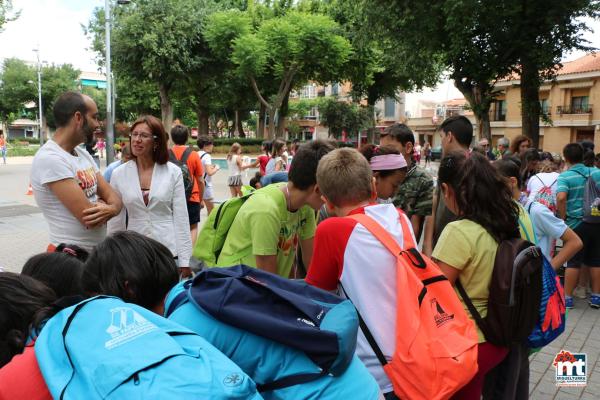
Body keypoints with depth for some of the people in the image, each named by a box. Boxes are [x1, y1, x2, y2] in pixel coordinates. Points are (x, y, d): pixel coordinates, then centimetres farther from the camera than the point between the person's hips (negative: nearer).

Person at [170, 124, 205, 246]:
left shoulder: (166, 154, -2)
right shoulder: (194, 155, -6)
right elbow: (200, 181, -2)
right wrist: (201, 199, 11)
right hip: (192, 198, -2)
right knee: (193, 227, 9)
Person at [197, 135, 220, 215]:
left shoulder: (196, 155, 7)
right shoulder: (207, 156, -15)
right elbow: (210, 172, -25)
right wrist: (216, 168, -6)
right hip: (206, 186, -8)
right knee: (211, 211, 3)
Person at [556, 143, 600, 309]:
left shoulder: (565, 176, -12)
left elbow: (561, 198, -26)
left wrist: (562, 218, -14)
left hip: (576, 223, -4)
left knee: (573, 261, 4)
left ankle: (567, 297, 11)